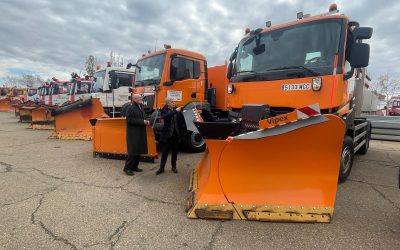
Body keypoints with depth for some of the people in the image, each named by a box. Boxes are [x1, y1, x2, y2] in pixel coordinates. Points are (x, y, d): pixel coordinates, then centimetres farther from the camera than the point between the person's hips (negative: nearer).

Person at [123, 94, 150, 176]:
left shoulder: (140, 107, 15)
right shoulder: (130, 108, -11)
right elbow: (130, 120, -20)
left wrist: (146, 121, 3)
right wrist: (142, 122, -20)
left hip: (140, 133, 9)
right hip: (133, 133, -9)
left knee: (139, 151, 11)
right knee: (132, 151, -6)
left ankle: (134, 166, 22)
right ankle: (127, 168, 4)